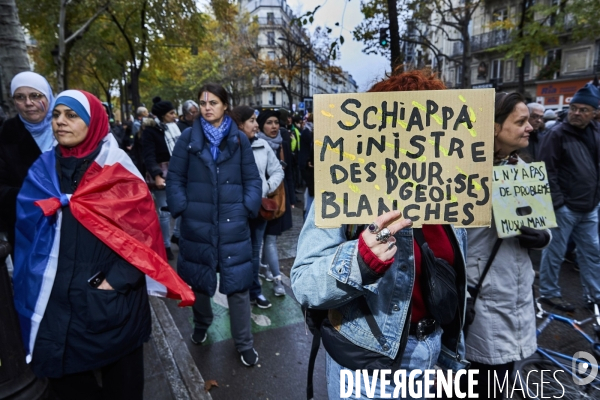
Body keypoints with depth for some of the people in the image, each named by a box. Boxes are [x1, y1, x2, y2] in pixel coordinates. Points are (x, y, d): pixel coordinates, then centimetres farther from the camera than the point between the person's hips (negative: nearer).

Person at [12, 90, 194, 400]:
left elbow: (143, 232, -9)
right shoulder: (42, 169, 6)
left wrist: (115, 281, -16)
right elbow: (30, 233, 10)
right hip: (57, 300, 4)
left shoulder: (118, 169, -6)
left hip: (113, 300, -3)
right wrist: (36, 287, 1)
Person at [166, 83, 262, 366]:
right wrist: (182, 208, -7)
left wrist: (247, 208, -7)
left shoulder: (239, 139, 3)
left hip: (233, 224, 0)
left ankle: (244, 343, 19)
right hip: (197, 223, 1)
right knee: (198, 279, 17)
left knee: (237, 283, 2)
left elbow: (252, 179, 4)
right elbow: (175, 178, 3)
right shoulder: (188, 138, 1)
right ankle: (201, 325, 44)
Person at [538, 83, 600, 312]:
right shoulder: (557, 134, -12)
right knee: (555, 252, 3)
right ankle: (548, 293, 18)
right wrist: (556, 201, -18)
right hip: (565, 206, -7)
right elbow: (547, 171, -15)